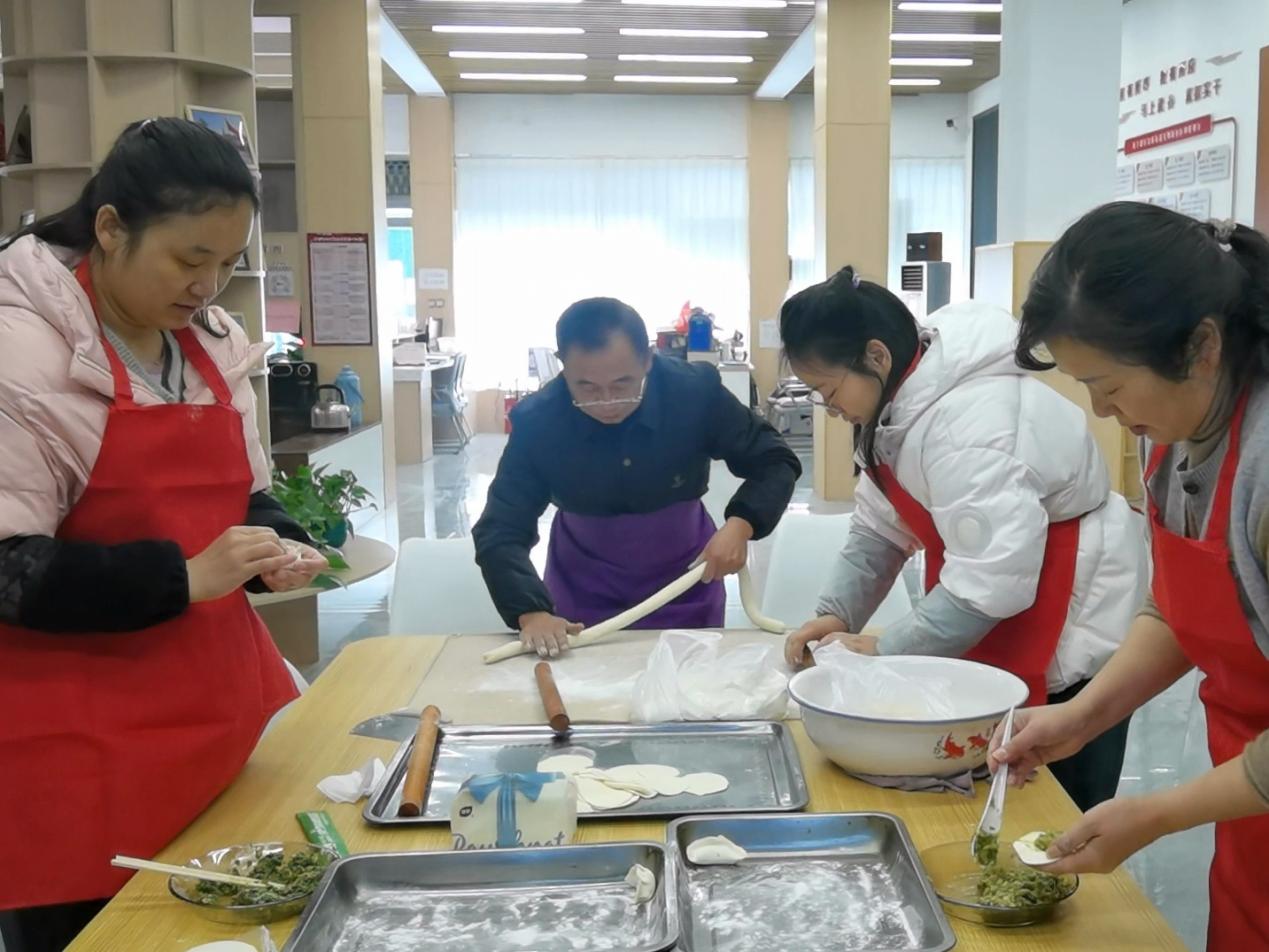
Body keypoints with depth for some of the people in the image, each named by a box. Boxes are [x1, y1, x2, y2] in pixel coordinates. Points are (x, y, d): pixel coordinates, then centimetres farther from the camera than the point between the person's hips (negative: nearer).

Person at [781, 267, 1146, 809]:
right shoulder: (901, 402, 2)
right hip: (998, 630, 9)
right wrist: (835, 613, -9)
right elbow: (880, 530, 4)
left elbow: (992, 580, -32)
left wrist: (885, 653, -23)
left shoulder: (970, 420, -29)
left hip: (1072, 623, -9)